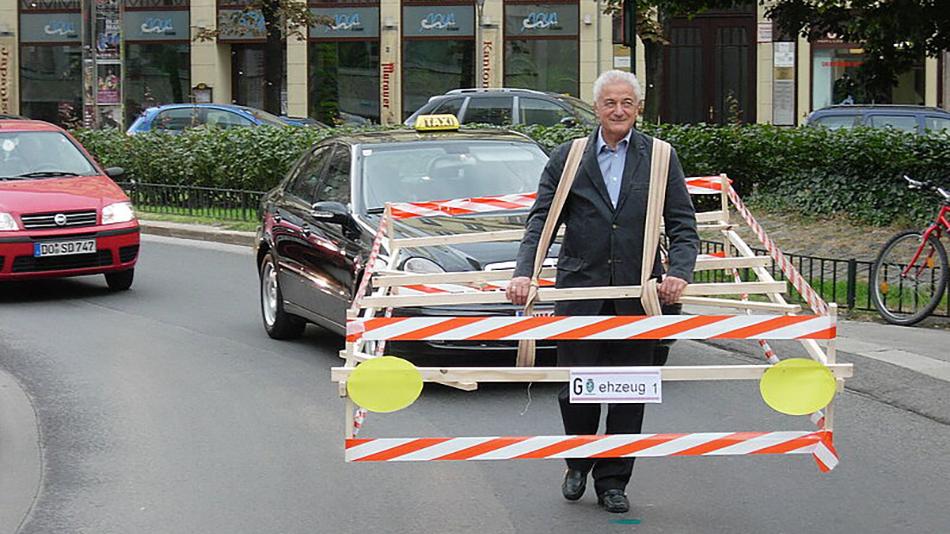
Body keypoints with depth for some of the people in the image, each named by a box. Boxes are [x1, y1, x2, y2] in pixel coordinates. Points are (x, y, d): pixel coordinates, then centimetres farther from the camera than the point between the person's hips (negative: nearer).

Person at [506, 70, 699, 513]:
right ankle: (578, 464, 28)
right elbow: (541, 220, 1)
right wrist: (523, 273, -14)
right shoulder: (567, 157, 4)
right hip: (580, 290, 0)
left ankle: (612, 481, 18)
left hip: (638, 294, 0)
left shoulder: (661, 157, 4)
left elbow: (683, 225, 2)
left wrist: (679, 272, -16)